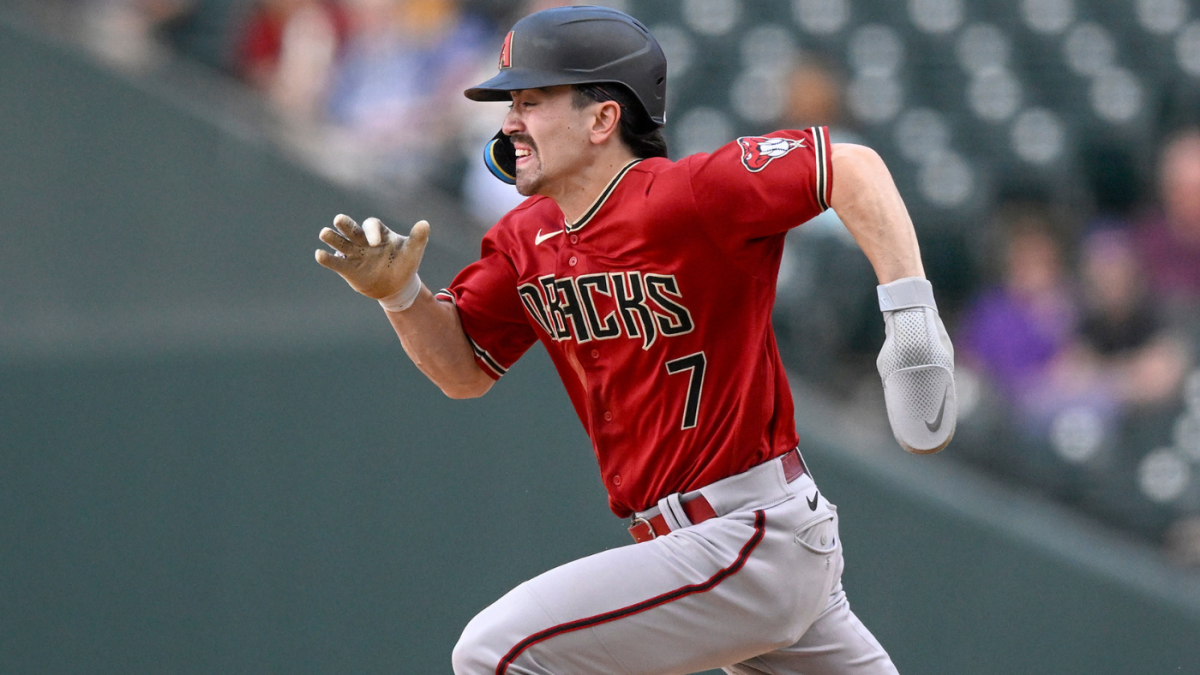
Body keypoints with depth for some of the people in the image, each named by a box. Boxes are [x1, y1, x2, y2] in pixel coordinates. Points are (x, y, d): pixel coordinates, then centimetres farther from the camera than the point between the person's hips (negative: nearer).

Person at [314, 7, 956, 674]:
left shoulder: (682, 199, -16)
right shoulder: (527, 239, 9)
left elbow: (852, 166, -16)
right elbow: (464, 368, 14)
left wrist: (911, 312, -23)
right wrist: (400, 294, -4)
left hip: (752, 541, -9)